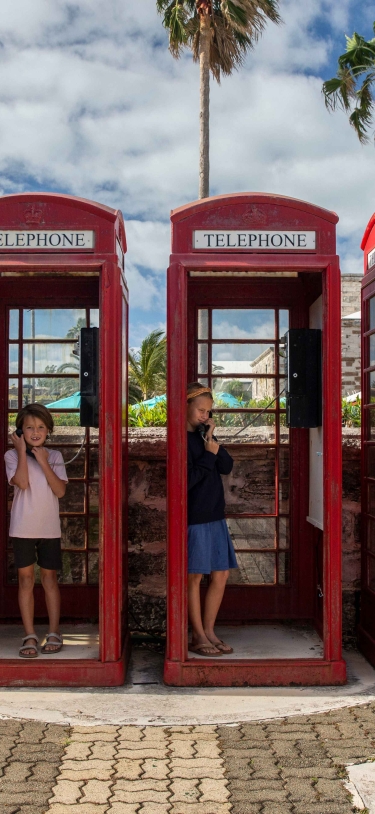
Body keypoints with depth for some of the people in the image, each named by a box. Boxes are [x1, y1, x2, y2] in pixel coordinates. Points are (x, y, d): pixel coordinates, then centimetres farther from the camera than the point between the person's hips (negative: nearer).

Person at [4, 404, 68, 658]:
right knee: (26, 579, 2)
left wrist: (43, 461, -13)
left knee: (49, 578, 7)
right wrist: (22, 451, -14)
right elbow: (22, 482, -19)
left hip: (49, 528, 1)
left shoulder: (55, 456, 4)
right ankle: (30, 636, 8)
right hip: (23, 528, -1)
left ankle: (54, 633, 14)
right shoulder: (13, 455, -2)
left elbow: (60, 490, -8)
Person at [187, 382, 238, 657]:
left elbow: (227, 467, 2)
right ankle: (198, 637, 11)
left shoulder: (205, 436, 11)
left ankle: (209, 631, 20)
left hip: (215, 516, 8)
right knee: (195, 577, 2)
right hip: (194, 518, -8)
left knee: (221, 575, 9)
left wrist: (212, 442, -10)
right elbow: (187, 479, -18)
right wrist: (209, 454, -16)